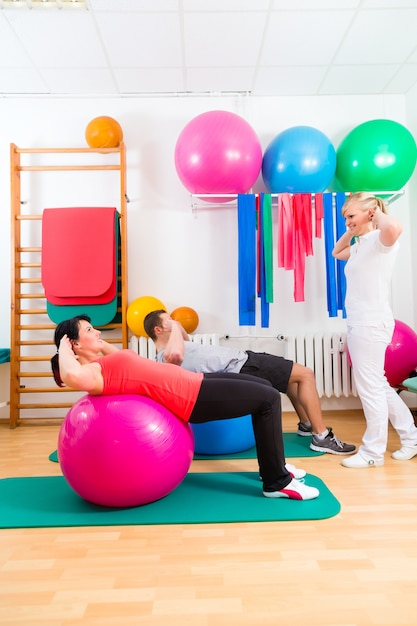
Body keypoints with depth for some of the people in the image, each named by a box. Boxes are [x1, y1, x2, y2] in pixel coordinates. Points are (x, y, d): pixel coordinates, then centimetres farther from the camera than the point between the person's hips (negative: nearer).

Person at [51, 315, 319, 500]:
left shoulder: (101, 365, 12)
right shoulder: (93, 373, -16)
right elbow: (71, 375, -39)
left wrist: (101, 342, 23)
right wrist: (64, 347, -21)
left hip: (193, 383, 10)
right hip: (193, 397, -10)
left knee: (264, 388, 16)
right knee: (269, 399, -10)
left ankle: (274, 465, 26)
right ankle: (278, 482, 2)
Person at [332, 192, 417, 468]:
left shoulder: (381, 241, -12)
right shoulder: (361, 245, 14)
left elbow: (394, 227, -36)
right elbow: (337, 252, 34)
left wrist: (378, 213, -15)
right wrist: (352, 230, 18)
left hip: (372, 324, -10)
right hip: (360, 324, 10)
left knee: (371, 388, 1)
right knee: (378, 385, 17)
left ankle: (373, 452, 15)